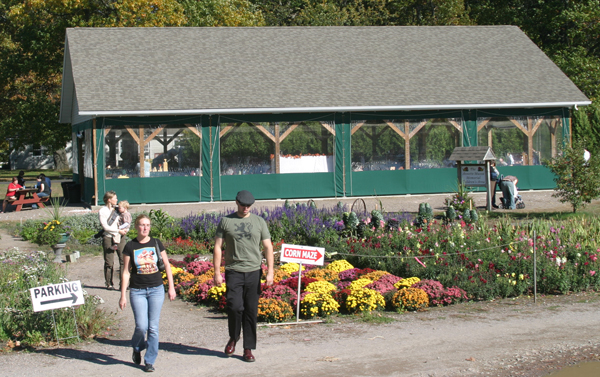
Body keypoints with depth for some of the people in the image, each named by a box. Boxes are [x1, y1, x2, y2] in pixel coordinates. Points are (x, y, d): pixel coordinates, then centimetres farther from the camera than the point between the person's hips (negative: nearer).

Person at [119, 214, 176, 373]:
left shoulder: (156, 244, 2)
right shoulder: (130, 246, -1)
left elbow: (167, 265, 10)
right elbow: (126, 272, 1)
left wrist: (171, 287, 7)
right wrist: (123, 295, -1)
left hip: (156, 289, 1)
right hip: (137, 291, -1)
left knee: (153, 327, 0)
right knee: (141, 326, -9)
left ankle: (150, 361, 11)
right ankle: (137, 348, 23)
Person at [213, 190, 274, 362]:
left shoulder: (259, 222, 9)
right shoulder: (226, 221, 5)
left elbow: (268, 247, 7)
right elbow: (217, 248, 5)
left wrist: (270, 272, -2)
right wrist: (217, 273, -1)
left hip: (253, 272, 2)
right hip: (233, 272, -1)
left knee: (251, 311, 2)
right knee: (235, 307, -14)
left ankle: (248, 348, 11)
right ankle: (233, 338, 14)